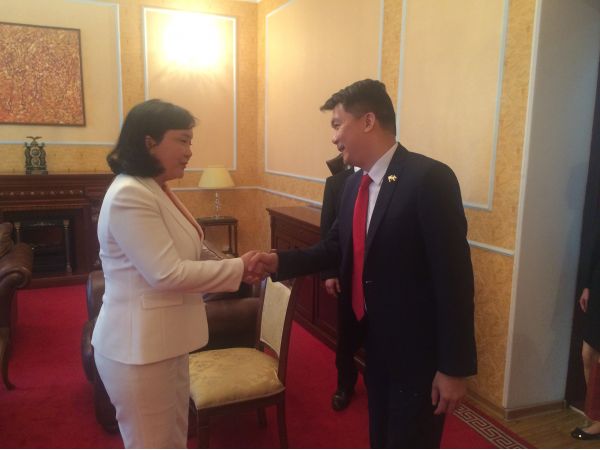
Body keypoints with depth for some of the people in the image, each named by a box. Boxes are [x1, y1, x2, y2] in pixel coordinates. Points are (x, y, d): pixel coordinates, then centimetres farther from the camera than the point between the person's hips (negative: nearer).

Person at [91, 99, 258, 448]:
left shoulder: (157, 190, 10)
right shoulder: (129, 195, -22)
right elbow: (166, 273, -26)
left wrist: (235, 270, 0)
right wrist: (238, 268, -18)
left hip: (166, 341, 10)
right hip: (140, 348, -9)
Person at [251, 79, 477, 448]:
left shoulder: (429, 178, -21)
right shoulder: (355, 184, 4)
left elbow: (454, 276, -22)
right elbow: (336, 248, 11)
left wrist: (454, 366, -19)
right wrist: (280, 261, -5)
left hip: (418, 352, -7)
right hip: (376, 345, 8)